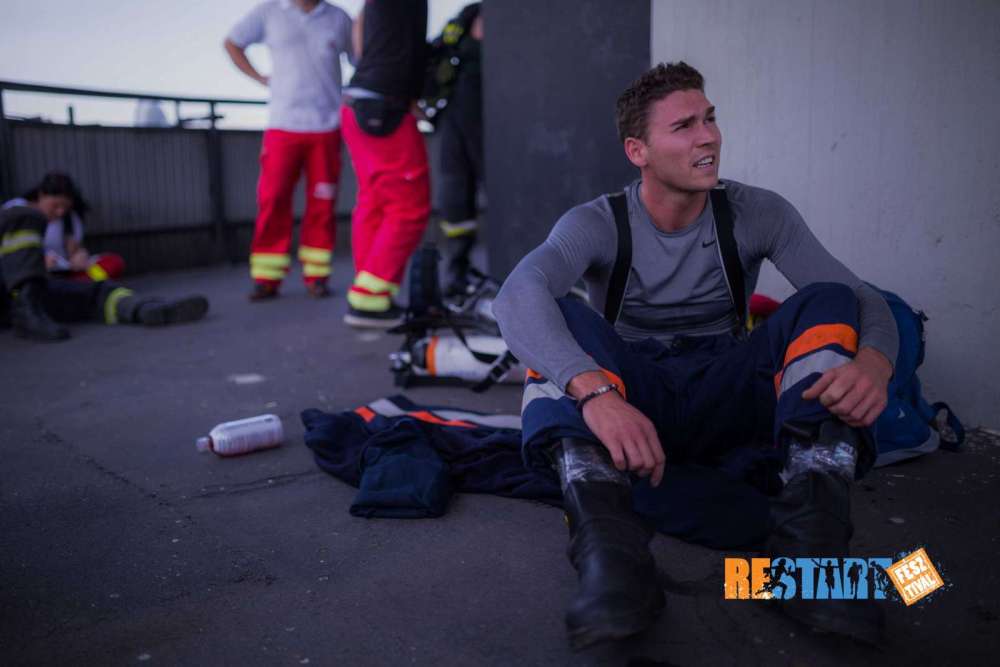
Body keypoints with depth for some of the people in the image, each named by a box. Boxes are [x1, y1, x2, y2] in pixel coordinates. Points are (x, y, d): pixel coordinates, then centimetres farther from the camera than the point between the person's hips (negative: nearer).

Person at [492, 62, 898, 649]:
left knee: (826, 301, -19)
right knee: (559, 315, -28)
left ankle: (810, 539, -36)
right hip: (633, 400, -1)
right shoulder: (597, 224, -8)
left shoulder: (758, 214, 0)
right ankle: (610, 549, -48)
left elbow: (864, 299, -8)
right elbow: (517, 296, -29)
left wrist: (873, 363, -34)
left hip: (726, 402, 2)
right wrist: (595, 391, -48)